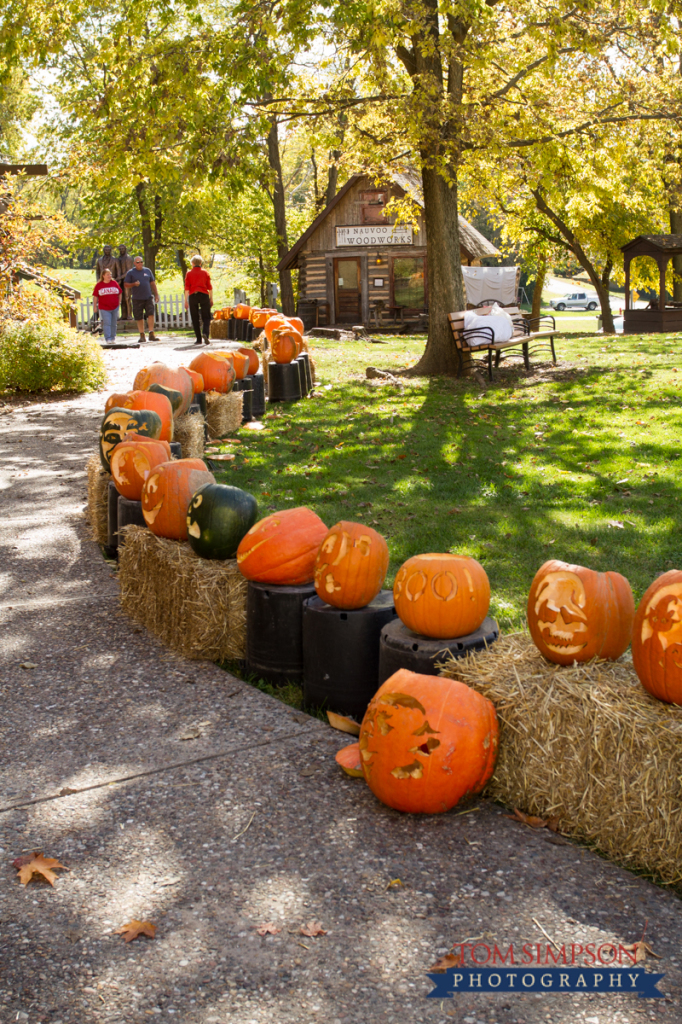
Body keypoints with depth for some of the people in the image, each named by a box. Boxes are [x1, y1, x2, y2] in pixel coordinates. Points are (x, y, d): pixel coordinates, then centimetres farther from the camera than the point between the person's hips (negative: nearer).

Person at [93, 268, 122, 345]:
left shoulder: (115, 283, 4)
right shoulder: (99, 285, -1)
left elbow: (120, 294, 14)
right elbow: (95, 296, 4)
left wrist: (118, 303, 9)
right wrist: (95, 306, 2)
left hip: (115, 307, 3)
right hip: (104, 308, -2)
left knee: (113, 324, 9)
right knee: (107, 323, -11)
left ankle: (113, 338, 21)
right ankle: (108, 339, -12)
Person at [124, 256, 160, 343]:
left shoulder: (147, 271, 12)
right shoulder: (130, 273, 3)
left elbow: (152, 283, 18)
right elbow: (126, 284, 2)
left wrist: (156, 294, 14)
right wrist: (134, 284, -16)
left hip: (148, 297, 1)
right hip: (137, 299, -1)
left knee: (151, 314, -13)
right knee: (139, 318, 3)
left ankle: (151, 334, -11)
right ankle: (142, 335, 13)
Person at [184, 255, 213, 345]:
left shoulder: (189, 273, 4)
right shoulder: (205, 273, 7)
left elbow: (187, 288, 0)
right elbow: (210, 287, 5)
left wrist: (186, 300, 2)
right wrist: (211, 299, 12)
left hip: (193, 296, 0)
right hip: (204, 295, 0)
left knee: (195, 319, 5)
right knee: (206, 317, 4)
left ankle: (199, 339, 3)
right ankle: (205, 333, -23)